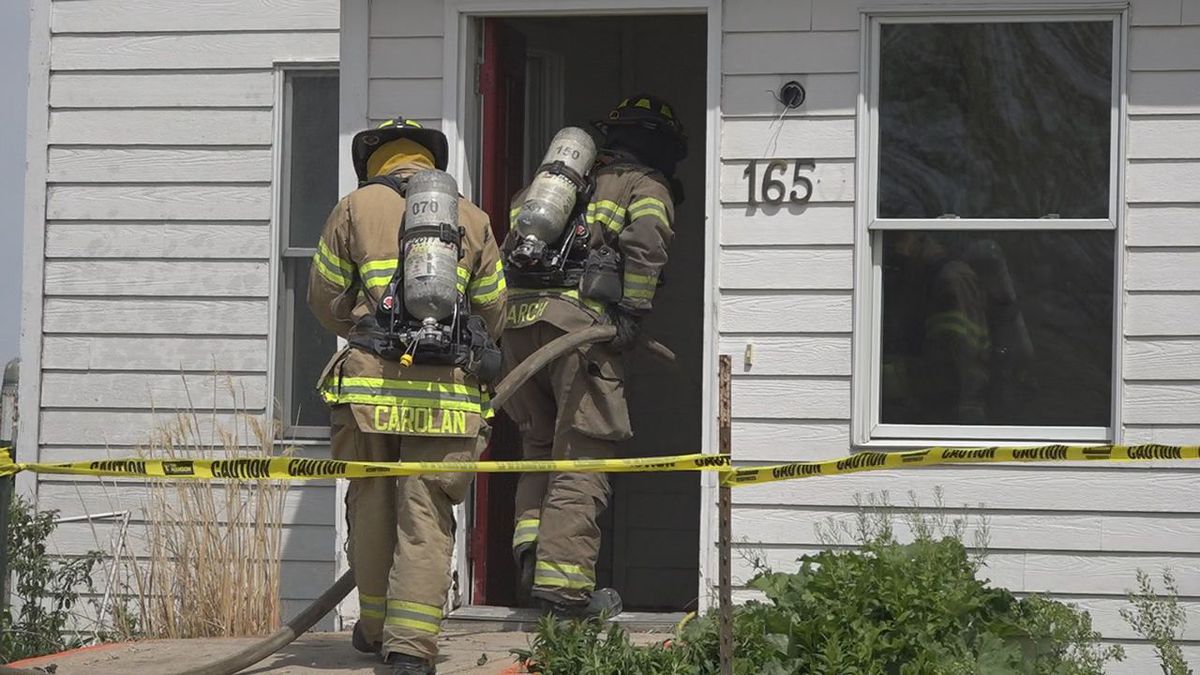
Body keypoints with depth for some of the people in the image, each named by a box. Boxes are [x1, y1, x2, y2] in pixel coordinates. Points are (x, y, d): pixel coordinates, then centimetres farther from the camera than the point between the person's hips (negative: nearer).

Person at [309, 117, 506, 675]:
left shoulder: (357, 206, 10)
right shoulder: (472, 218, 15)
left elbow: (326, 300, 12)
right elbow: (493, 313, 16)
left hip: (371, 379, -1)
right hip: (449, 389, 1)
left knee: (372, 507, 13)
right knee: (426, 515, 0)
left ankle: (376, 626, 22)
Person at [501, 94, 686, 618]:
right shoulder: (647, 187, 11)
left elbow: (508, 245, 20)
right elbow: (646, 243, -10)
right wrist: (630, 315, -6)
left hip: (518, 318, 6)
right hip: (578, 319, -6)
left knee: (539, 448, 17)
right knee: (581, 456, -4)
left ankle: (531, 563, 8)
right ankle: (563, 581, -9)